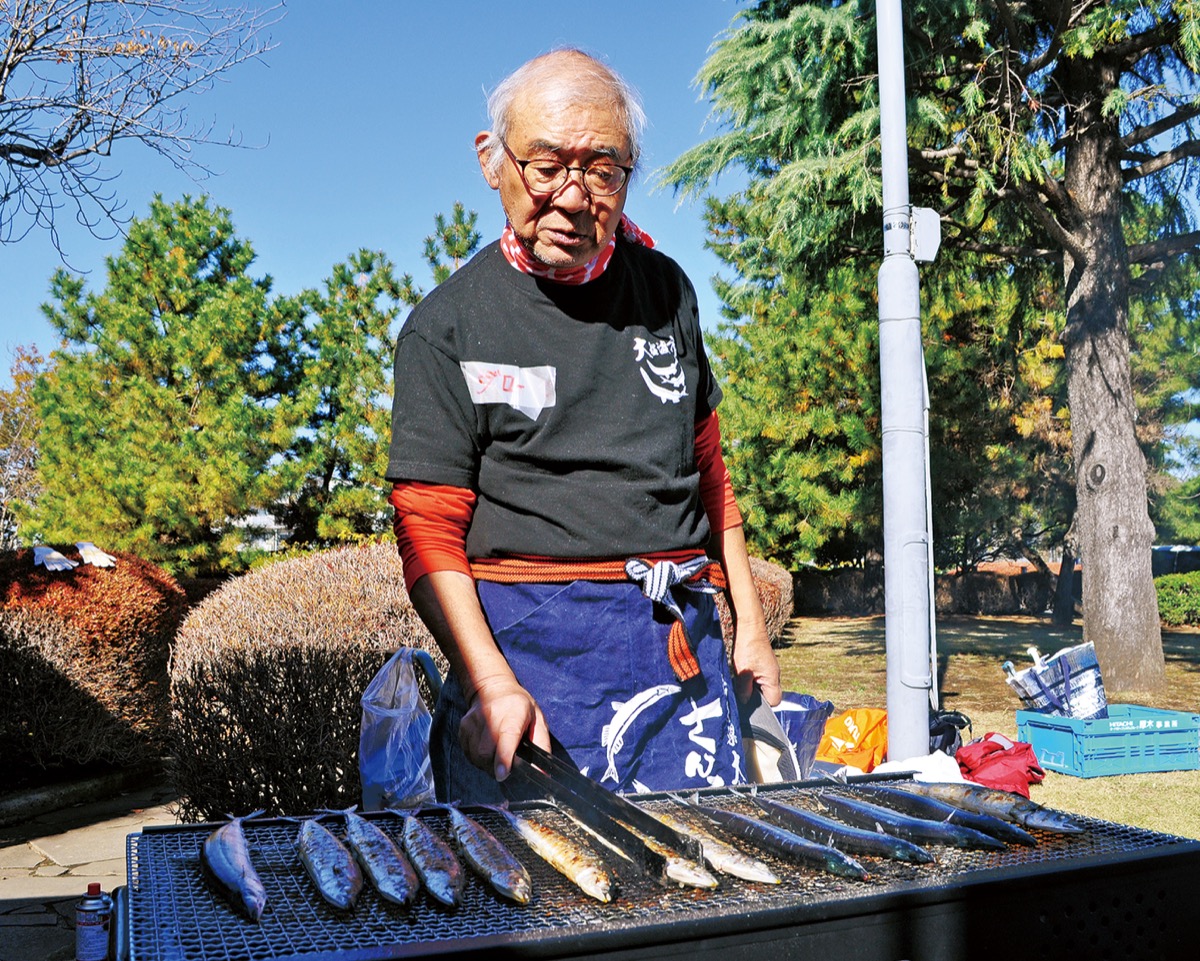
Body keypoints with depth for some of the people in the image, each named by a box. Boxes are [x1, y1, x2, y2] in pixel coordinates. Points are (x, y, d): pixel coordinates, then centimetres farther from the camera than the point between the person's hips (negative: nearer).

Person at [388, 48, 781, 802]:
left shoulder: (665, 289, 11)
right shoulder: (447, 328, -3)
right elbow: (427, 531, -7)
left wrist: (750, 625, 17)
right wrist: (490, 684, -20)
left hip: (684, 646, 4)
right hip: (526, 643, -3)